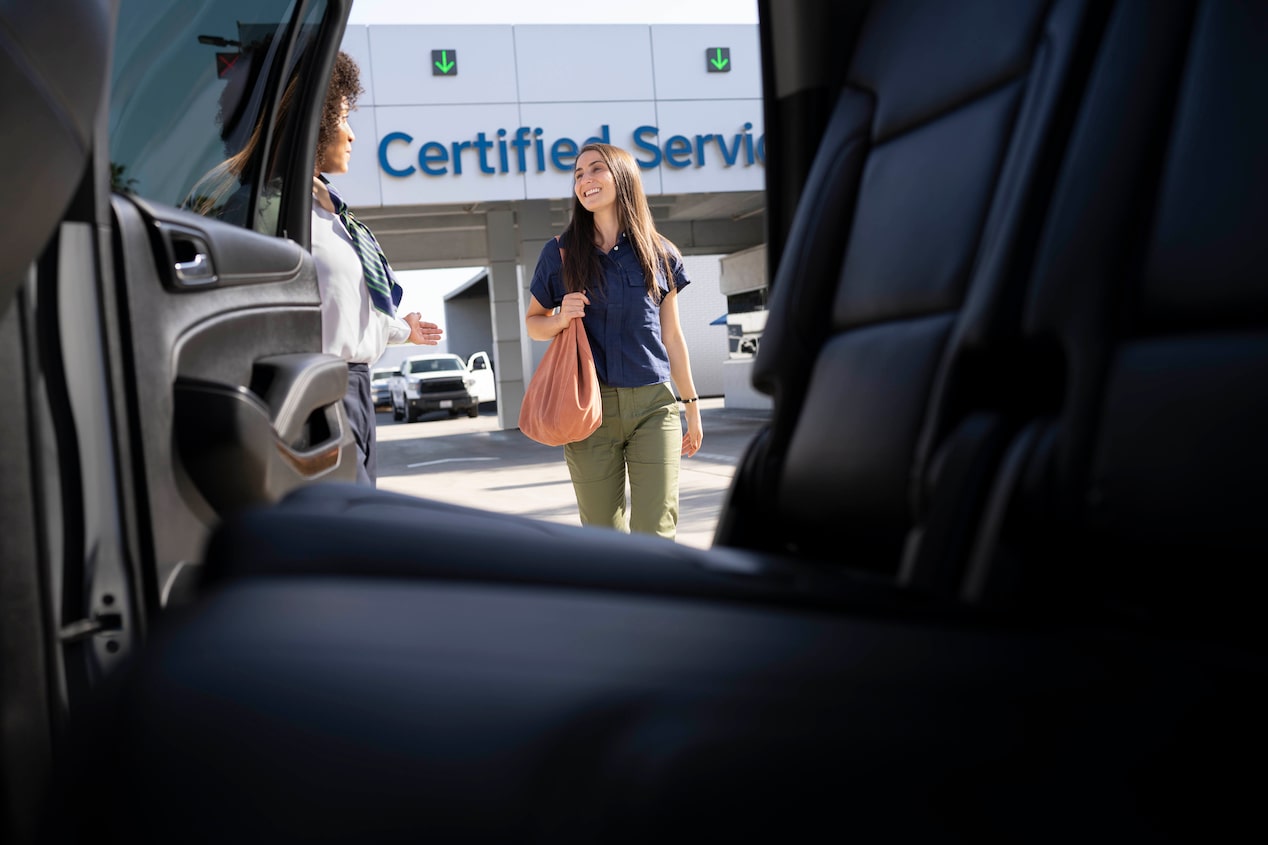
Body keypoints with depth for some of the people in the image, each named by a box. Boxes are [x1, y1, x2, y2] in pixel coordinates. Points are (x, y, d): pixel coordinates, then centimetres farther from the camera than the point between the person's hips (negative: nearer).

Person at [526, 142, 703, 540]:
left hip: (654, 406, 0)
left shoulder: (660, 253, 6)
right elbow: (533, 323, 12)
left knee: (655, 532, -5)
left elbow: (671, 335, 12)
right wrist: (560, 319, -10)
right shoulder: (560, 252, 4)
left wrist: (691, 404, 14)